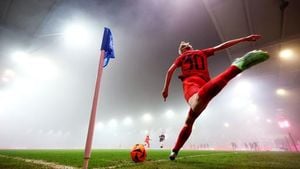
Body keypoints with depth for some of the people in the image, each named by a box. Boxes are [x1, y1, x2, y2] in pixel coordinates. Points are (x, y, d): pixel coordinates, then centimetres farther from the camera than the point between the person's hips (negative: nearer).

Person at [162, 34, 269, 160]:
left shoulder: (181, 57, 27)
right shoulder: (203, 52, 32)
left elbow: (170, 71, 14)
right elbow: (222, 46, 30)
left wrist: (165, 89, 16)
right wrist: (244, 39, 34)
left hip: (189, 83, -2)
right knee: (189, 121, 12)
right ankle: (175, 151, 11)